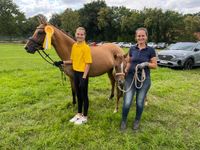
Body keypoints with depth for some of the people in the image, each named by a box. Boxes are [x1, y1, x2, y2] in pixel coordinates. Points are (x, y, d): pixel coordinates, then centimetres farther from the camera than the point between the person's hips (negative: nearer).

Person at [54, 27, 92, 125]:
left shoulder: (86, 47, -15)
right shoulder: (74, 46, 7)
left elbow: (88, 63, -18)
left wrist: (84, 78, -22)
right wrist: (63, 62, 1)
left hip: (83, 74, -7)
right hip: (75, 73, 7)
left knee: (84, 95, 5)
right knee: (78, 94, 18)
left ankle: (84, 117, 21)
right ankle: (79, 114, 34)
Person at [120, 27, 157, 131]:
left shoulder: (150, 50, -4)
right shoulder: (132, 49, 3)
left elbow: (155, 65, -2)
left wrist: (146, 64, -20)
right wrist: (125, 72, -2)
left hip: (144, 79, -1)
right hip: (131, 78, 2)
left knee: (140, 102, 11)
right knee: (127, 102, -1)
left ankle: (137, 121, 34)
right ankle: (123, 121, 23)